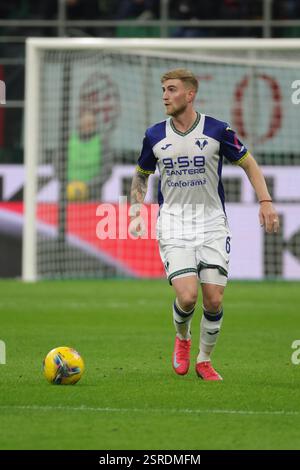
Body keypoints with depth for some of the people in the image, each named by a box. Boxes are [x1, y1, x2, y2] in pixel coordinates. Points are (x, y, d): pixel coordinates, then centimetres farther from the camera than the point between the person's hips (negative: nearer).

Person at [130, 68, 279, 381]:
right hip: (173, 224, 0)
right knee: (187, 296, -16)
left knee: (214, 299, -6)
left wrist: (265, 202, -4)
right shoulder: (155, 136, 1)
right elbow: (141, 175, 17)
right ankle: (182, 338, 17)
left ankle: (204, 360, 16)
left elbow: (248, 164, 6)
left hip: (212, 223, 0)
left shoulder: (217, 131, -5)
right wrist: (136, 212, 4)